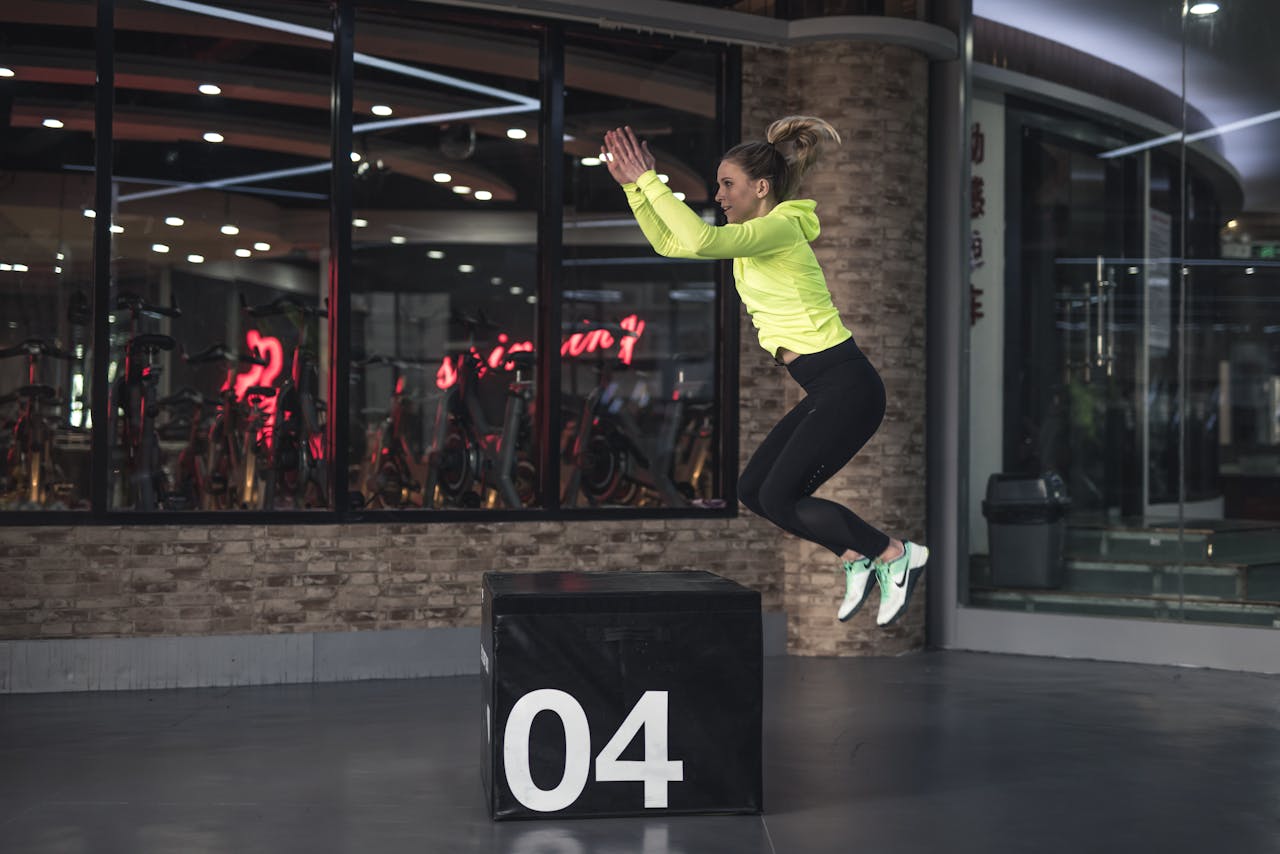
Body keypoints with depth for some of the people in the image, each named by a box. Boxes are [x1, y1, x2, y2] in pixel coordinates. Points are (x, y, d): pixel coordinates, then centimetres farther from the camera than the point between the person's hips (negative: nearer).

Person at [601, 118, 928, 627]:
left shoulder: (780, 228, -14)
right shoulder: (754, 234, 13)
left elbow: (700, 241, -31)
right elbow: (668, 243, 17)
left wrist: (650, 181, -24)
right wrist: (630, 185, 7)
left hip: (846, 385, -10)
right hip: (827, 390, 10)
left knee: (779, 498, -7)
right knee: (753, 491, 8)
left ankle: (895, 555, 3)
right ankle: (857, 560, 15)